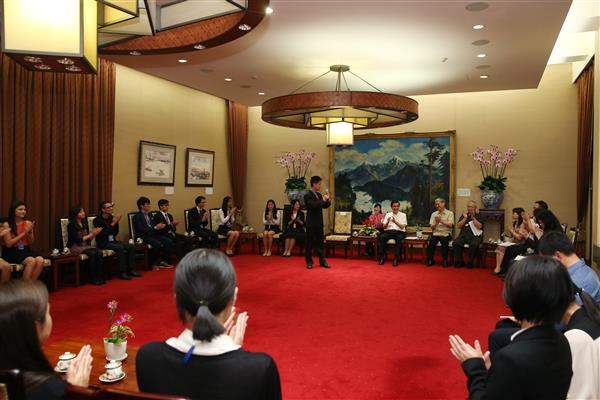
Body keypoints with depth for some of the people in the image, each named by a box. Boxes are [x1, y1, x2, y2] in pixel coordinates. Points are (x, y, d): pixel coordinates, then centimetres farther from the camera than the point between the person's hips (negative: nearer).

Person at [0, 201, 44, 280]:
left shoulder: (28, 223, 7)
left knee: (40, 260, -26)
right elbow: (8, 244, -11)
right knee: (31, 261, -31)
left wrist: (30, 232, -8)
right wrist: (24, 233, -14)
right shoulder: (7, 224, -6)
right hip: (11, 251, -4)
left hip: (26, 249, 4)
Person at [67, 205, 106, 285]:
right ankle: (93, 278, -24)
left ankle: (100, 277, -25)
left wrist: (93, 234, -9)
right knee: (92, 253, -31)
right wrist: (90, 235, -17)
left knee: (99, 252, -24)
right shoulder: (71, 225, -8)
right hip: (75, 247, -6)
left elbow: (88, 239, 11)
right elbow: (77, 240, -16)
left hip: (85, 245, 6)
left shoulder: (84, 223, 12)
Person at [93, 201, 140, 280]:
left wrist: (116, 222, -5)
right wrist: (112, 224, -23)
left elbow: (116, 233, 10)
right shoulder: (97, 220, -9)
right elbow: (102, 234, -22)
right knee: (120, 248, -31)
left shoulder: (112, 217, 7)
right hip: (103, 243, -7)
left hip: (112, 241, 7)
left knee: (132, 247, -11)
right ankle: (122, 272, -26)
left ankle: (131, 269, -8)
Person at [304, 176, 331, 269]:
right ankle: (309, 262, 10)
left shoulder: (319, 195, 11)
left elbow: (324, 206, 17)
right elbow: (313, 205, -26)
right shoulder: (307, 195, -12)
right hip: (311, 224, -7)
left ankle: (322, 261, 17)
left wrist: (328, 201, -2)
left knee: (320, 242, 11)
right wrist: (323, 200, -19)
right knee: (310, 243, 2)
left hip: (319, 223, 7)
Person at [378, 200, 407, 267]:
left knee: (399, 239, -37)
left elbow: (402, 227, -2)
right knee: (381, 237, -30)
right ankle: (382, 256, -23)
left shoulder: (403, 215, 11)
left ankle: (396, 258, -32)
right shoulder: (388, 214, 18)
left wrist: (395, 222, -17)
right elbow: (384, 227, 10)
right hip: (388, 231, 2)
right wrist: (387, 222, -11)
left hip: (399, 232, -2)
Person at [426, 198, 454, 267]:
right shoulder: (434, 214, 16)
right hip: (435, 233, 3)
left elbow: (450, 225, -8)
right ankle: (430, 260, -13)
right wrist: (436, 223, -12)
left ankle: (445, 261, -17)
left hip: (446, 234, -3)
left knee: (444, 241, -34)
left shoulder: (450, 213, 6)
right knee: (431, 241, -28)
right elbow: (432, 227, 8)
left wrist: (441, 221, -18)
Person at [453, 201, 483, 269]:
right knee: (455, 243, -27)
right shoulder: (464, 215, 19)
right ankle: (459, 261, -12)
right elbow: (458, 226, 8)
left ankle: (470, 262, -17)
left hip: (475, 236, -3)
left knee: (474, 245, -36)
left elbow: (479, 226, -7)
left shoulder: (478, 216, 10)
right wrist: (465, 218, 1)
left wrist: (473, 217, -7)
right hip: (464, 235, 3)